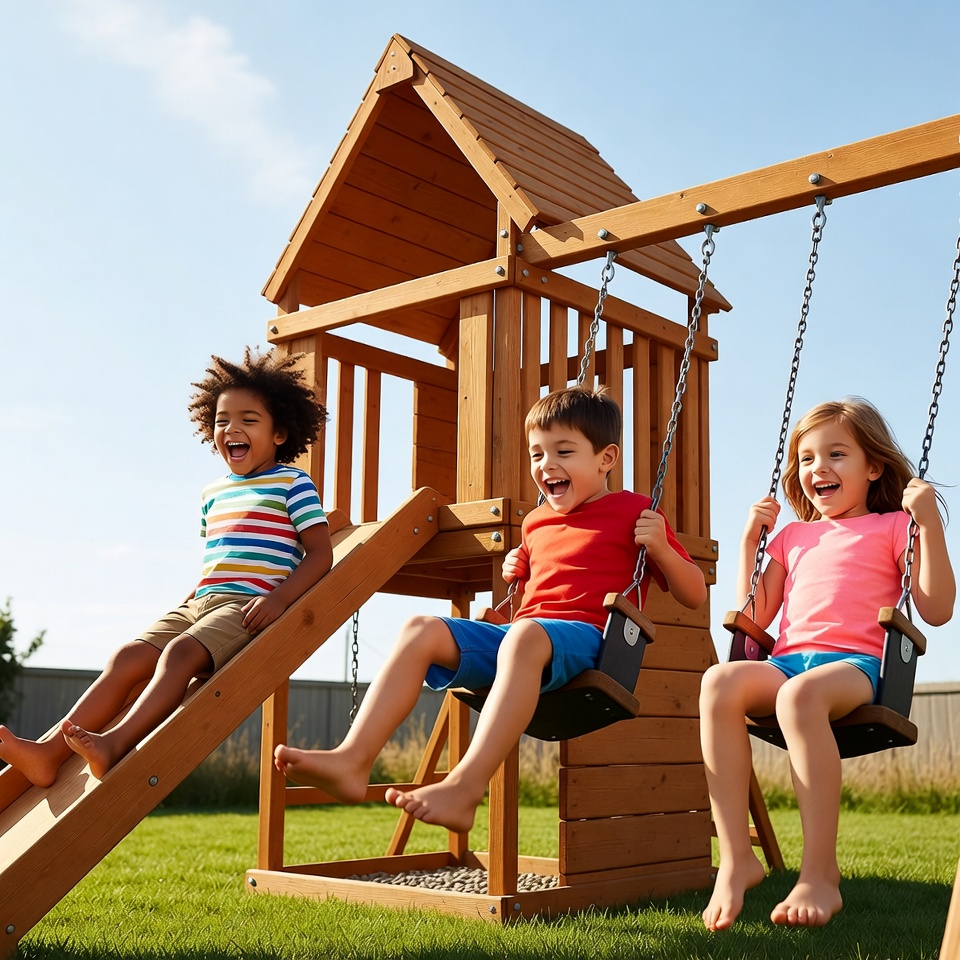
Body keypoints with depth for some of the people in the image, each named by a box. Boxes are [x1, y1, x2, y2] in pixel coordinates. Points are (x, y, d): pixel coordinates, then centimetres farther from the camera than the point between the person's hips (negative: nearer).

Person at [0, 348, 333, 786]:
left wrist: (279, 597, -20)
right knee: (128, 657, -13)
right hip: (201, 602, 7)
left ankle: (114, 745, -45)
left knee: (181, 652, -32)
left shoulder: (292, 483, 2)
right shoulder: (214, 493, 21)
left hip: (250, 605, -6)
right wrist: (185, 604, 14)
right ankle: (49, 753, -22)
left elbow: (321, 553, -6)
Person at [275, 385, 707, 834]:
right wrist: (515, 573, 20)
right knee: (421, 629, -13)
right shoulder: (536, 522, 26)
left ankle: (465, 787, -52)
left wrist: (659, 547, -9)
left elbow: (695, 595, 7)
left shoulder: (633, 511, 9)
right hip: (518, 633, 7)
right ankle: (352, 760, -28)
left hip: (583, 634, -7)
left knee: (526, 636, -40)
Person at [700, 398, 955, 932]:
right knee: (720, 681, -32)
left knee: (801, 693, -41)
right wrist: (751, 539, 23)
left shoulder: (892, 527, 16)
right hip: (787, 660, 4)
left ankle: (820, 875, -35)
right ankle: (736, 859, -30)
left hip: (855, 664, -4)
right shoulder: (794, 536, 28)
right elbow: (754, 618, 25)